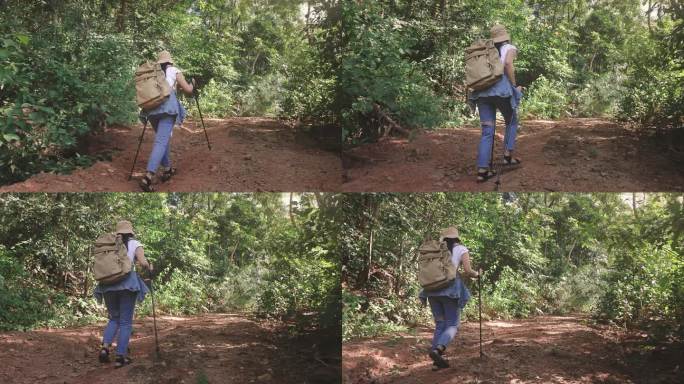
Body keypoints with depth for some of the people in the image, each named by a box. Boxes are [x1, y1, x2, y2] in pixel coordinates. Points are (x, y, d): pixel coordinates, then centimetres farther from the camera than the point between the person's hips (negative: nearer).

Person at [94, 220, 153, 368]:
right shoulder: (134, 244, 6)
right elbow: (142, 262, -7)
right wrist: (149, 268, 13)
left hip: (108, 284, 3)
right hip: (127, 283, -3)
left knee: (114, 318, 19)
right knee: (126, 322, 4)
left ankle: (105, 347, -2)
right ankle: (121, 356, -1)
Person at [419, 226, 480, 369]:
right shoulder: (461, 249, 8)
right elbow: (468, 271, -1)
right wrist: (477, 274, 19)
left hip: (432, 289, 4)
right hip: (450, 289, -4)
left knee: (440, 324, 13)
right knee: (452, 325, 0)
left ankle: (437, 359, 4)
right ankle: (437, 349, -27)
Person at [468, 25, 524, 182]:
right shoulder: (510, 48, 11)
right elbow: (508, 63, -12)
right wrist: (514, 86, -4)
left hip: (482, 92, 5)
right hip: (501, 89, -4)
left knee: (487, 132, 4)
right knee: (511, 122, 23)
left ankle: (483, 170, -5)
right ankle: (508, 156, 17)